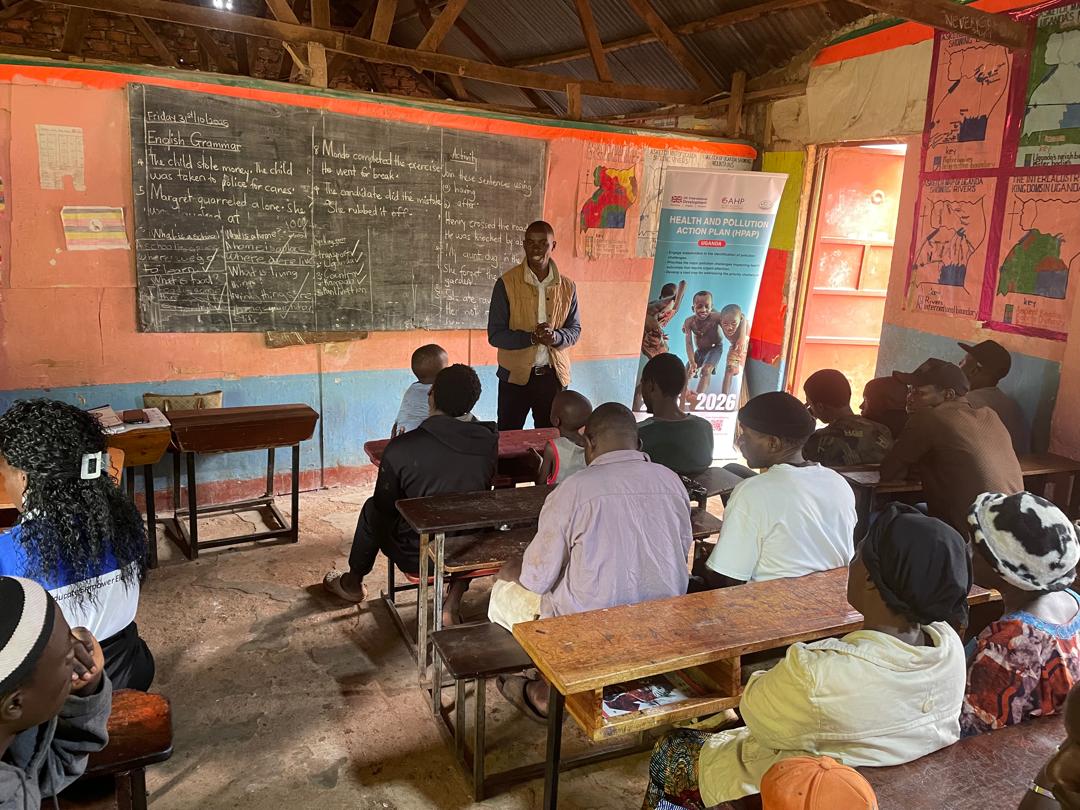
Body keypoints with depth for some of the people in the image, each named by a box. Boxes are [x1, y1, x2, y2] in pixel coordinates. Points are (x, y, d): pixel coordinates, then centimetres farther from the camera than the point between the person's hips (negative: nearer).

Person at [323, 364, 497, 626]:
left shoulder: (402, 447, -21)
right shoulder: (489, 442, -11)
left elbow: (384, 506, -6)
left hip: (416, 557, -2)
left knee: (372, 509, 25)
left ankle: (353, 583, 49)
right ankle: (454, 601, 23)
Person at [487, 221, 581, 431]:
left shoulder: (567, 287, 3)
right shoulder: (506, 284, -7)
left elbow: (575, 329, 9)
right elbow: (495, 335, -8)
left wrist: (556, 337, -14)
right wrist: (532, 337, -23)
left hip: (554, 375, 3)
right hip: (515, 376, -2)